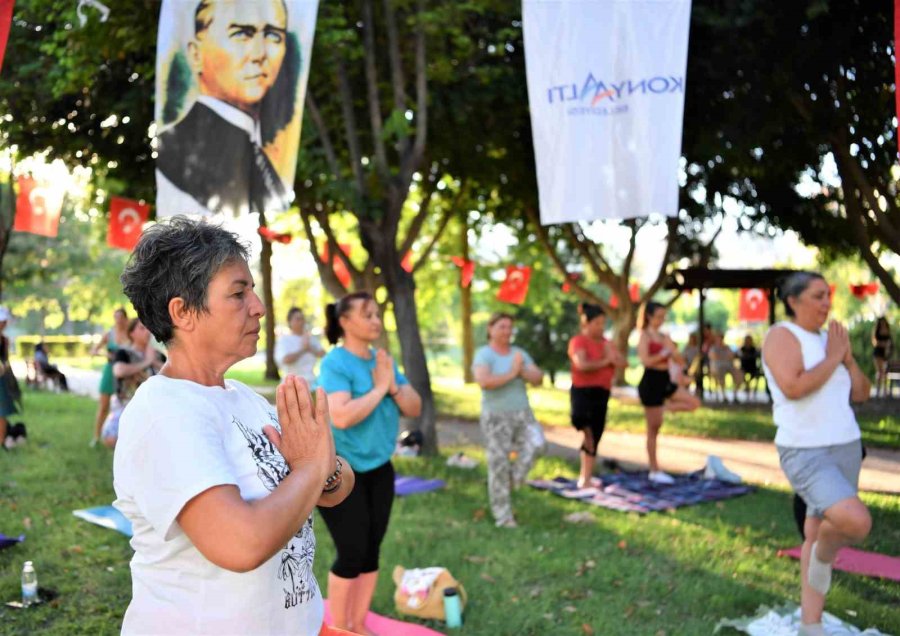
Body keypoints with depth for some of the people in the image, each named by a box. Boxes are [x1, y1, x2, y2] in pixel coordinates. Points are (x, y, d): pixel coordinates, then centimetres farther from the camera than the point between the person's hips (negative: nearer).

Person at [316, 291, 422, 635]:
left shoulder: (383, 360, 5)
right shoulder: (335, 363, -16)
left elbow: (415, 408, 4)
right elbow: (341, 417, -28)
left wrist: (394, 386, -13)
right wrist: (379, 389, -19)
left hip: (379, 469, 7)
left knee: (371, 549, 11)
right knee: (352, 551, -4)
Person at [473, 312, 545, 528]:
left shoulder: (519, 353, 10)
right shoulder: (484, 355, -8)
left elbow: (538, 379, 3)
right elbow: (484, 382, -25)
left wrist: (522, 370, -14)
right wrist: (510, 374, -16)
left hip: (522, 413, 5)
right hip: (496, 417, -4)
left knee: (535, 442, -24)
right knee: (499, 466, -1)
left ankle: (515, 477, 2)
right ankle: (503, 516, 11)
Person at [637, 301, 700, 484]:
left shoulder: (664, 337, 10)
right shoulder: (644, 336, -8)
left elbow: (681, 362, 8)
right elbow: (646, 361, -24)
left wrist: (672, 350, -10)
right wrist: (664, 353, -17)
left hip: (665, 381, 7)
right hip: (651, 382, -7)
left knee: (694, 403, 0)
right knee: (654, 429, 1)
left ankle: (664, 408, 13)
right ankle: (654, 471, 10)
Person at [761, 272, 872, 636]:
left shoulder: (828, 338, 10)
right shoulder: (782, 335, -10)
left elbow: (860, 394, 12)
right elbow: (793, 387, -26)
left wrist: (848, 358, -5)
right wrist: (832, 358, -14)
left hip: (845, 448, 7)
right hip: (805, 454, -7)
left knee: (817, 533, 12)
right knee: (856, 521, -26)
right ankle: (824, 555, 8)